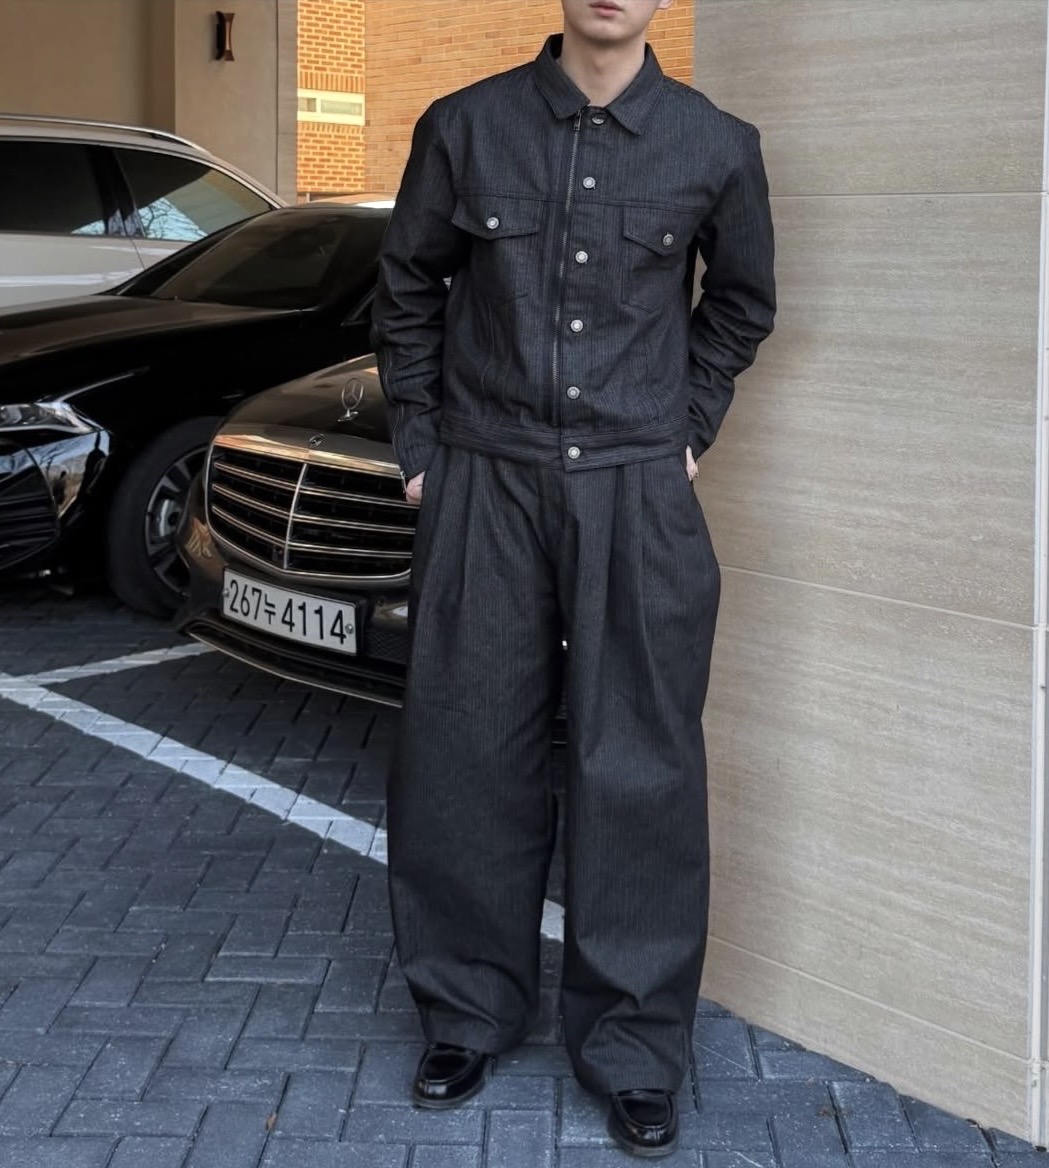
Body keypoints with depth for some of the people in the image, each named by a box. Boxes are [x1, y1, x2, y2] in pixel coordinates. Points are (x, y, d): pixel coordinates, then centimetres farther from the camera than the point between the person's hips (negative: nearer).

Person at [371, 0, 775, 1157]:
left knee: (639, 770, 2)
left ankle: (633, 1046, 16)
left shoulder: (716, 147, -1)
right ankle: (470, 1009, 25)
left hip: (637, 497, 0)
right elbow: (408, 291, 10)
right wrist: (419, 448, 8)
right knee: (468, 755, 6)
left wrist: (688, 430, 9)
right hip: (484, 490, 1)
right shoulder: (465, 128, -2)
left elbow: (741, 303, 15)